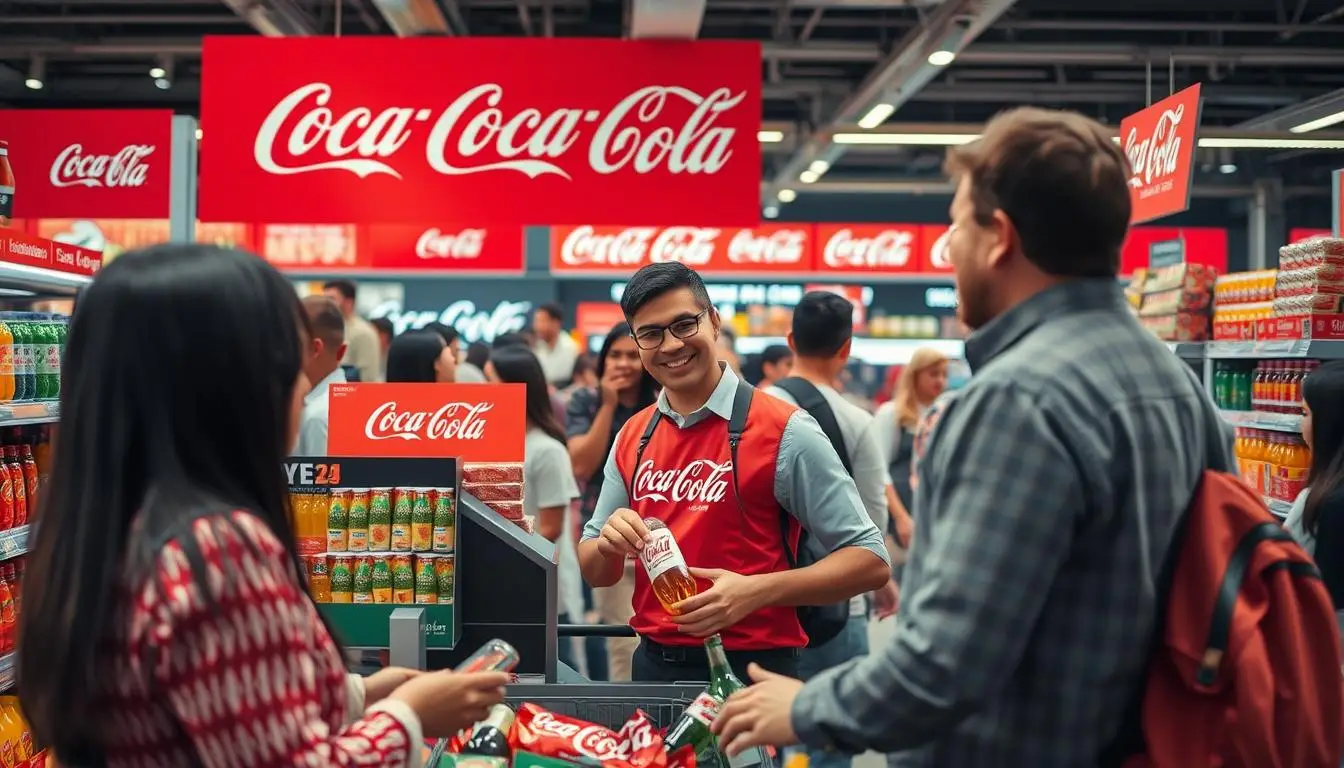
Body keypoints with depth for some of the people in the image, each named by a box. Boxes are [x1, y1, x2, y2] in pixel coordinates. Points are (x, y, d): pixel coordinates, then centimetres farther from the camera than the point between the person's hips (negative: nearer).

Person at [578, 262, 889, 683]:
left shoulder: (783, 430, -13)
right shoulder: (632, 438, 5)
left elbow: (869, 560, -13)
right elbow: (596, 572, 12)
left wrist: (757, 590, -25)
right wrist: (609, 544, -11)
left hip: (752, 670, -5)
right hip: (652, 666, 5)